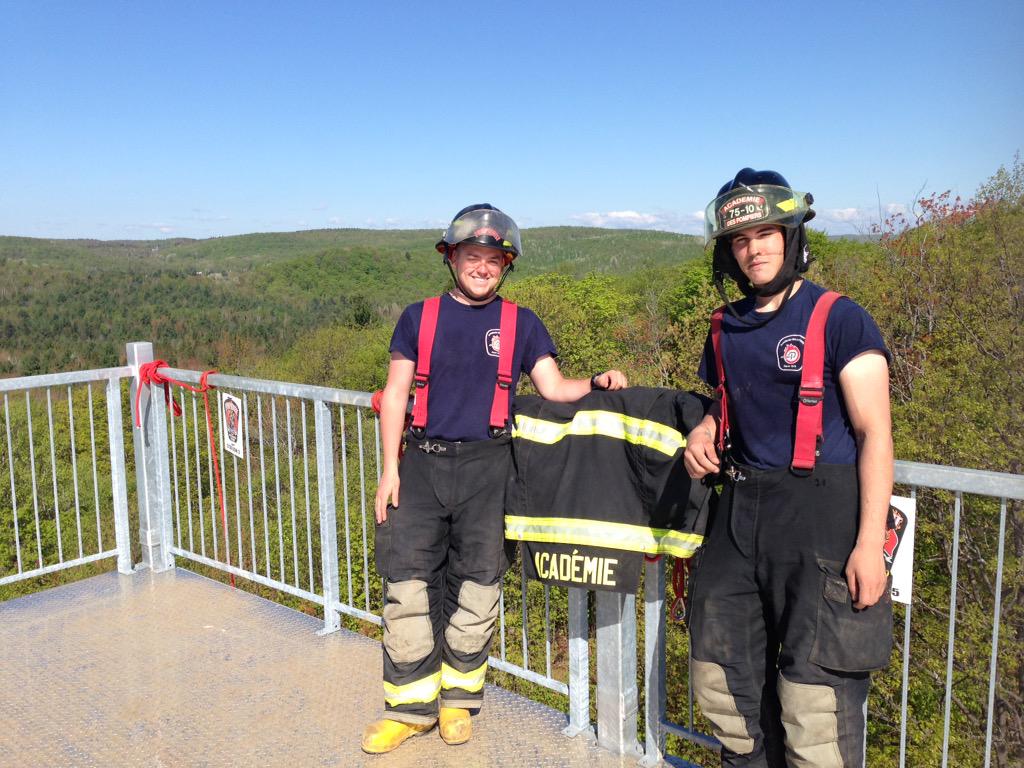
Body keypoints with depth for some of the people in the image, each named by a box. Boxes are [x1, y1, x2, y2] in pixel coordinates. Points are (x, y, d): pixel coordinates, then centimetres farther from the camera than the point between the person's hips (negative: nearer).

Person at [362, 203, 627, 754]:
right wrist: (390, 468, 1)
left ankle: (457, 698, 21)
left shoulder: (521, 324, 9)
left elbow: (552, 387, 1)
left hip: (486, 466, 0)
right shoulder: (419, 317, 9)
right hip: (421, 463, 1)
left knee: (476, 586, 4)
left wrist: (596, 384, -20)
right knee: (406, 581, -2)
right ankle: (410, 705, 11)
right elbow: (395, 395, 8)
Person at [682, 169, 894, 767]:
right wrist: (703, 433, 3)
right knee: (724, 682, 13)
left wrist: (869, 543, -16)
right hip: (741, 513, 7)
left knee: (815, 696, -5)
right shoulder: (727, 328, 12)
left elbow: (875, 433, -9)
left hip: (823, 512, -6)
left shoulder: (840, 319, -6)